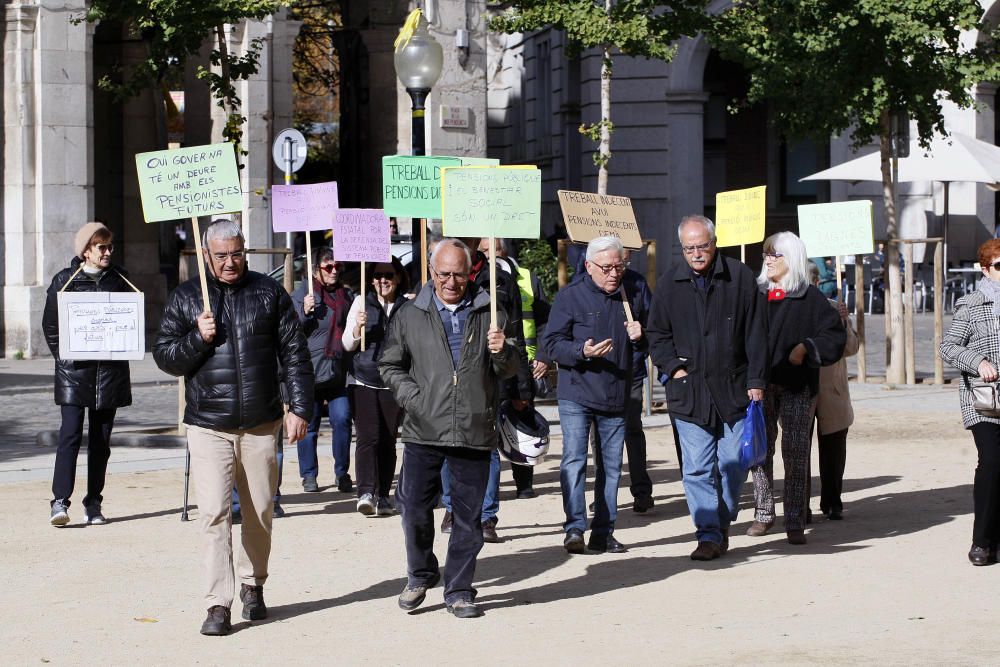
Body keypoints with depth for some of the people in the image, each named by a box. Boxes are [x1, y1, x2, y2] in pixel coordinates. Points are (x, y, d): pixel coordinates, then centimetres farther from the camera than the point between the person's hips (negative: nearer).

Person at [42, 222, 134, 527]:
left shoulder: (120, 280, 8)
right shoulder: (65, 281, 1)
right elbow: (50, 324, 6)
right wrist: (63, 356, -3)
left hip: (111, 372, 3)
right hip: (74, 370, -3)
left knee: (101, 439, 6)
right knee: (70, 435, -12)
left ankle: (94, 503, 13)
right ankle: (60, 501, -13)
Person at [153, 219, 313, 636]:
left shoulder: (268, 293, 6)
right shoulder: (186, 298, 6)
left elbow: (294, 354, 6)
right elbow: (164, 356, 7)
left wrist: (299, 407, -1)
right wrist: (197, 339, -11)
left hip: (261, 425, 1)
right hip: (208, 426, -1)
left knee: (260, 512, 9)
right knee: (214, 512, -10)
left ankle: (252, 586, 29)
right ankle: (218, 604, -9)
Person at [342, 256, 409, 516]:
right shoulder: (362, 302, 6)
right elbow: (348, 344, 4)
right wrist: (358, 327, -15)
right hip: (363, 380, -1)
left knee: (388, 441, 2)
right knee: (368, 437, -14)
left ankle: (383, 496, 9)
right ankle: (366, 493, -23)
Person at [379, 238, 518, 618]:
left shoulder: (491, 315, 7)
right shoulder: (411, 316, 7)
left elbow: (510, 370, 12)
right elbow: (390, 365, 14)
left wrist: (502, 352, -11)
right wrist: (412, 397, -2)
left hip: (475, 432, 0)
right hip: (423, 431, 0)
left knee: (468, 515, 4)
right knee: (414, 507, 0)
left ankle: (459, 591, 16)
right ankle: (421, 575, 24)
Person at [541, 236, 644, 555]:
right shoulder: (570, 296, -4)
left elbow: (644, 346, 22)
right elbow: (551, 343, -9)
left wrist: (638, 337, -2)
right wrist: (582, 351, -26)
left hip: (616, 399, 5)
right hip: (576, 396, -4)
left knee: (611, 467, 8)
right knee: (574, 461, -11)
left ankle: (603, 532, 15)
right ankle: (574, 528, -9)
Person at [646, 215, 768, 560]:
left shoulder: (740, 277, 0)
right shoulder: (671, 283, 5)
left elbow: (755, 334, 1)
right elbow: (657, 334, 12)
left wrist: (756, 380, -3)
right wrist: (674, 367, -2)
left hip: (734, 390, 0)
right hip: (689, 392, 1)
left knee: (734, 466, 7)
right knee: (697, 470, -4)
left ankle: (722, 524, 24)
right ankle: (709, 535, -2)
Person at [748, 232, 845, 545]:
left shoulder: (809, 297, 1)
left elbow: (835, 334, -3)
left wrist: (805, 348, -15)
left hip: (797, 387, -4)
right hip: (760, 385, 4)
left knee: (795, 454, -4)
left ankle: (795, 521, -1)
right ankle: (763, 514, 16)